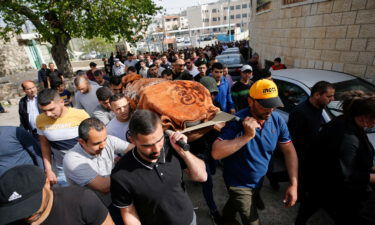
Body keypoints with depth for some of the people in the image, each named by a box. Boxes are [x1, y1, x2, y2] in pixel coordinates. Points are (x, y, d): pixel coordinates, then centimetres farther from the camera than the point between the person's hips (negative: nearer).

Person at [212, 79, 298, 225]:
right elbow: (216, 153, -37)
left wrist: (293, 184, -11)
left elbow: (289, 151, -4)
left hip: (258, 181, 6)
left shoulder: (277, 120, -13)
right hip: (239, 184, -6)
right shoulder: (237, 121, -30)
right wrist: (247, 136, -40)